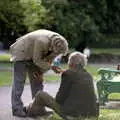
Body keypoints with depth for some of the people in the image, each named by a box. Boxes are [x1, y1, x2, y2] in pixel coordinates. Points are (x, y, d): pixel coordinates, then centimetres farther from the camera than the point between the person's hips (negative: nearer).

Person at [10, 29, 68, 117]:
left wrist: (41, 72, -2)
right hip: (21, 53, -7)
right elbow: (37, 60, -25)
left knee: (37, 80, 2)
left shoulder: (59, 43, -14)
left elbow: (49, 59, 0)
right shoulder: (42, 42, -37)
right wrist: (52, 67, -26)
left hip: (32, 55, 7)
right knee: (19, 81, -10)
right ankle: (17, 109, -7)